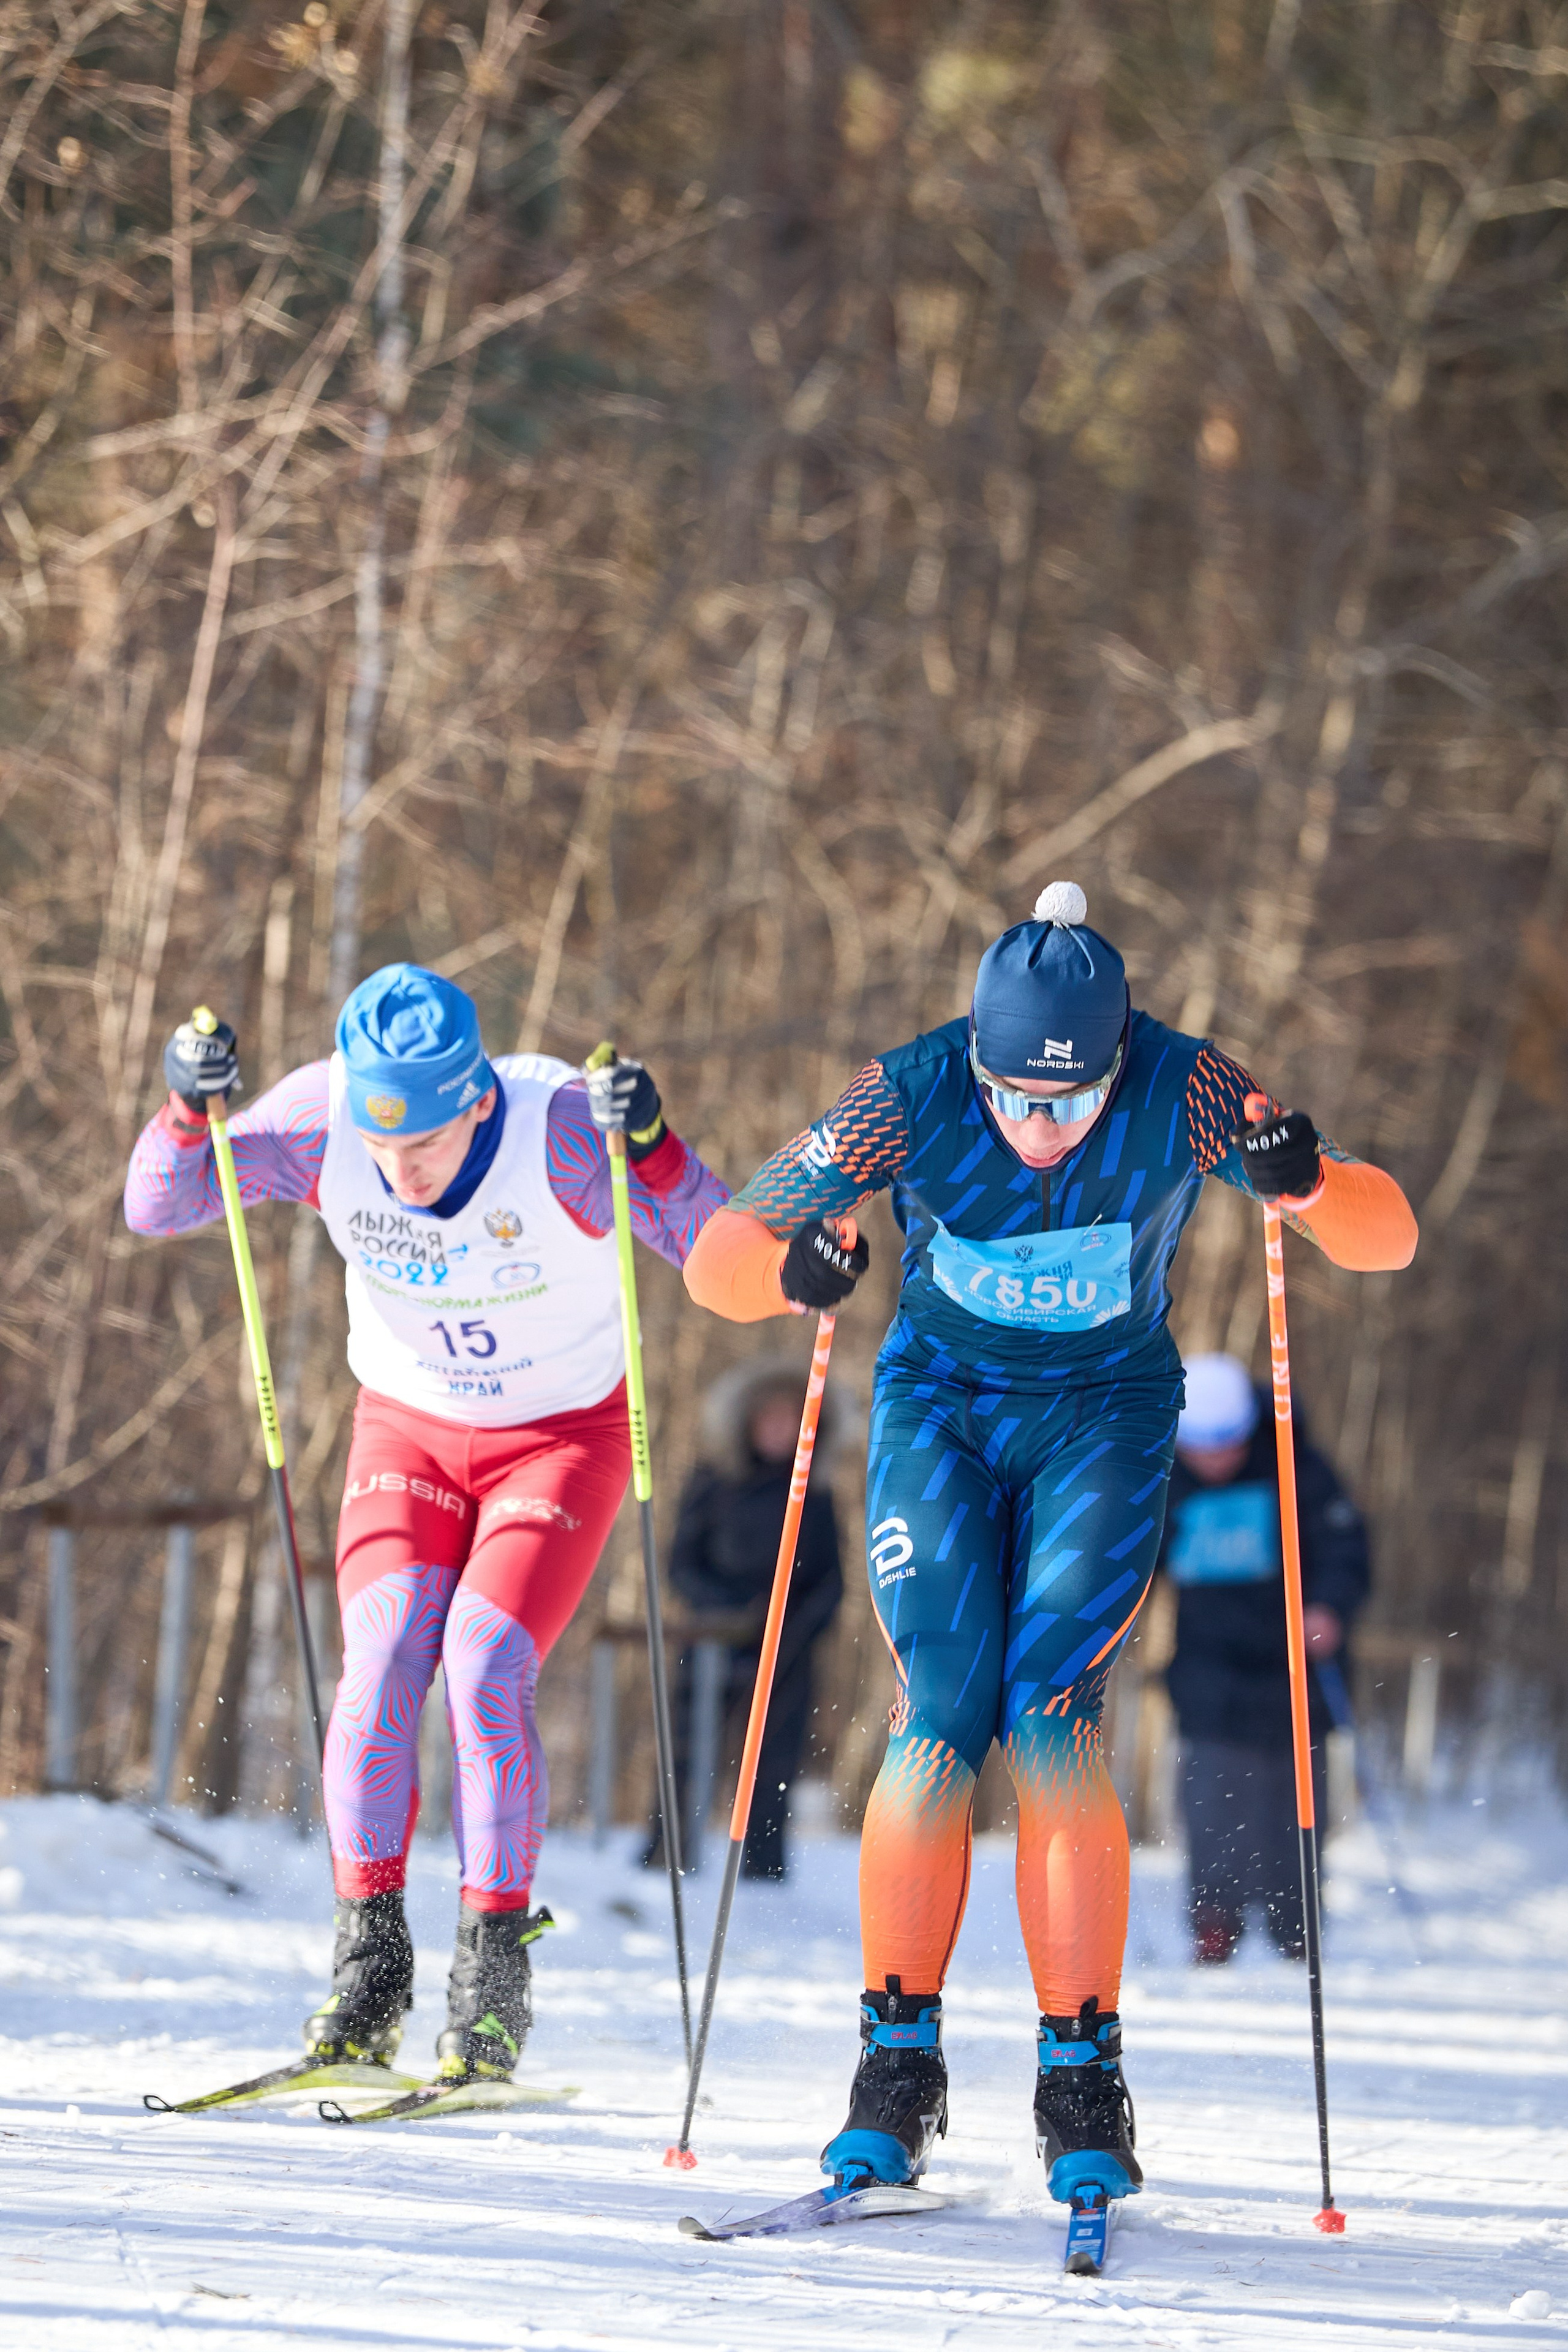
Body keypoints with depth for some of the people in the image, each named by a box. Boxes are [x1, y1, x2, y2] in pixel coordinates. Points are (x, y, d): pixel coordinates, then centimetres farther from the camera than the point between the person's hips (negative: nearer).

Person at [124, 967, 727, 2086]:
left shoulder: (559, 1125, -28)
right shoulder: (323, 1116, -20)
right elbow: (157, 1209, -16)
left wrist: (651, 1148, -48)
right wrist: (189, 1109, -34)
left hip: (563, 1436, -3)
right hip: (409, 1430, 3)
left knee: (487, 1666, -20)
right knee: (385, 1656, -19)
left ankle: (495, 1976, -9)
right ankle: (368, 1963, -12)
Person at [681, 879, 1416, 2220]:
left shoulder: (1184, 1093, -21)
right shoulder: (911, 1098, -21)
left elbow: (1385, 1233, -19)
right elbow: (717, 1256, -19)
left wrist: (1308, 1186, -42)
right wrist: (788, 1267, -42)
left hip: (1105, 1418, -1)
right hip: (939, 1410, 1)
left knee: (1049, 1726, -15)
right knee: (941, 1718, -14)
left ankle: (1084, 2084, -8)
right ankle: (898, 2067, -5)